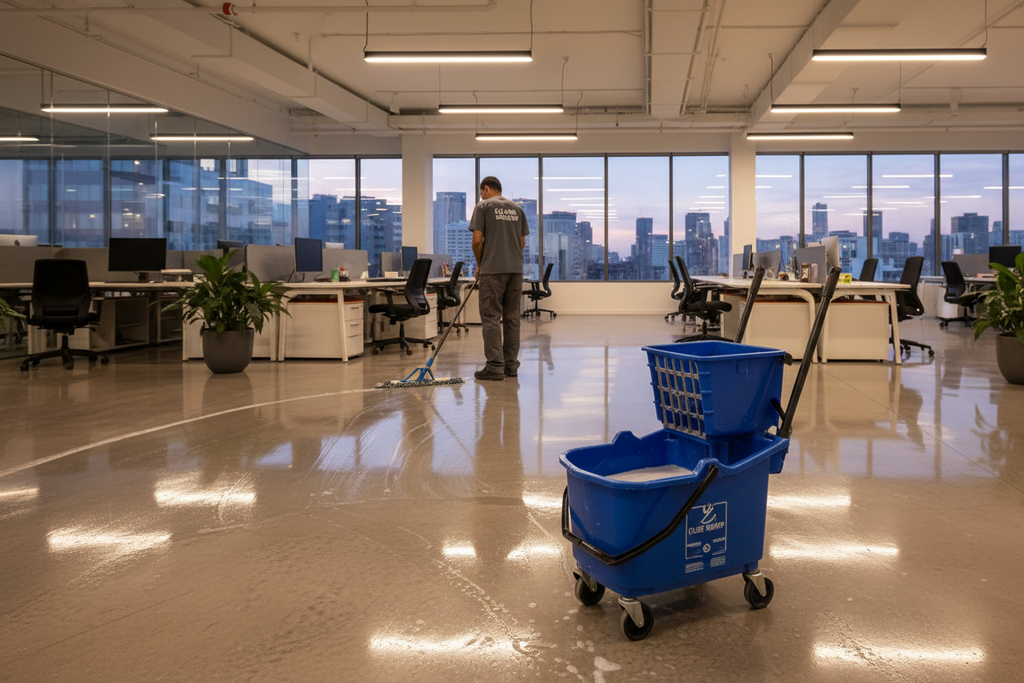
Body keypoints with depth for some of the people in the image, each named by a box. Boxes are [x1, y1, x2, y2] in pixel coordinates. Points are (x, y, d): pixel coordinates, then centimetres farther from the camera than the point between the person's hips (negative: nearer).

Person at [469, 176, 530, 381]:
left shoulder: (483, 206, -2)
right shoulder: (517, 208, 16)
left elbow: (477, 240, -7)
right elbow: (522, 242, 15)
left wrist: (479, 264, 8)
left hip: (493, 270, -6)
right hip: (516, 270, 6)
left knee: (491, 317, -5)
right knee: (512, 318, 10)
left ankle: (495, 366, -10)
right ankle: (511, 365, 13)